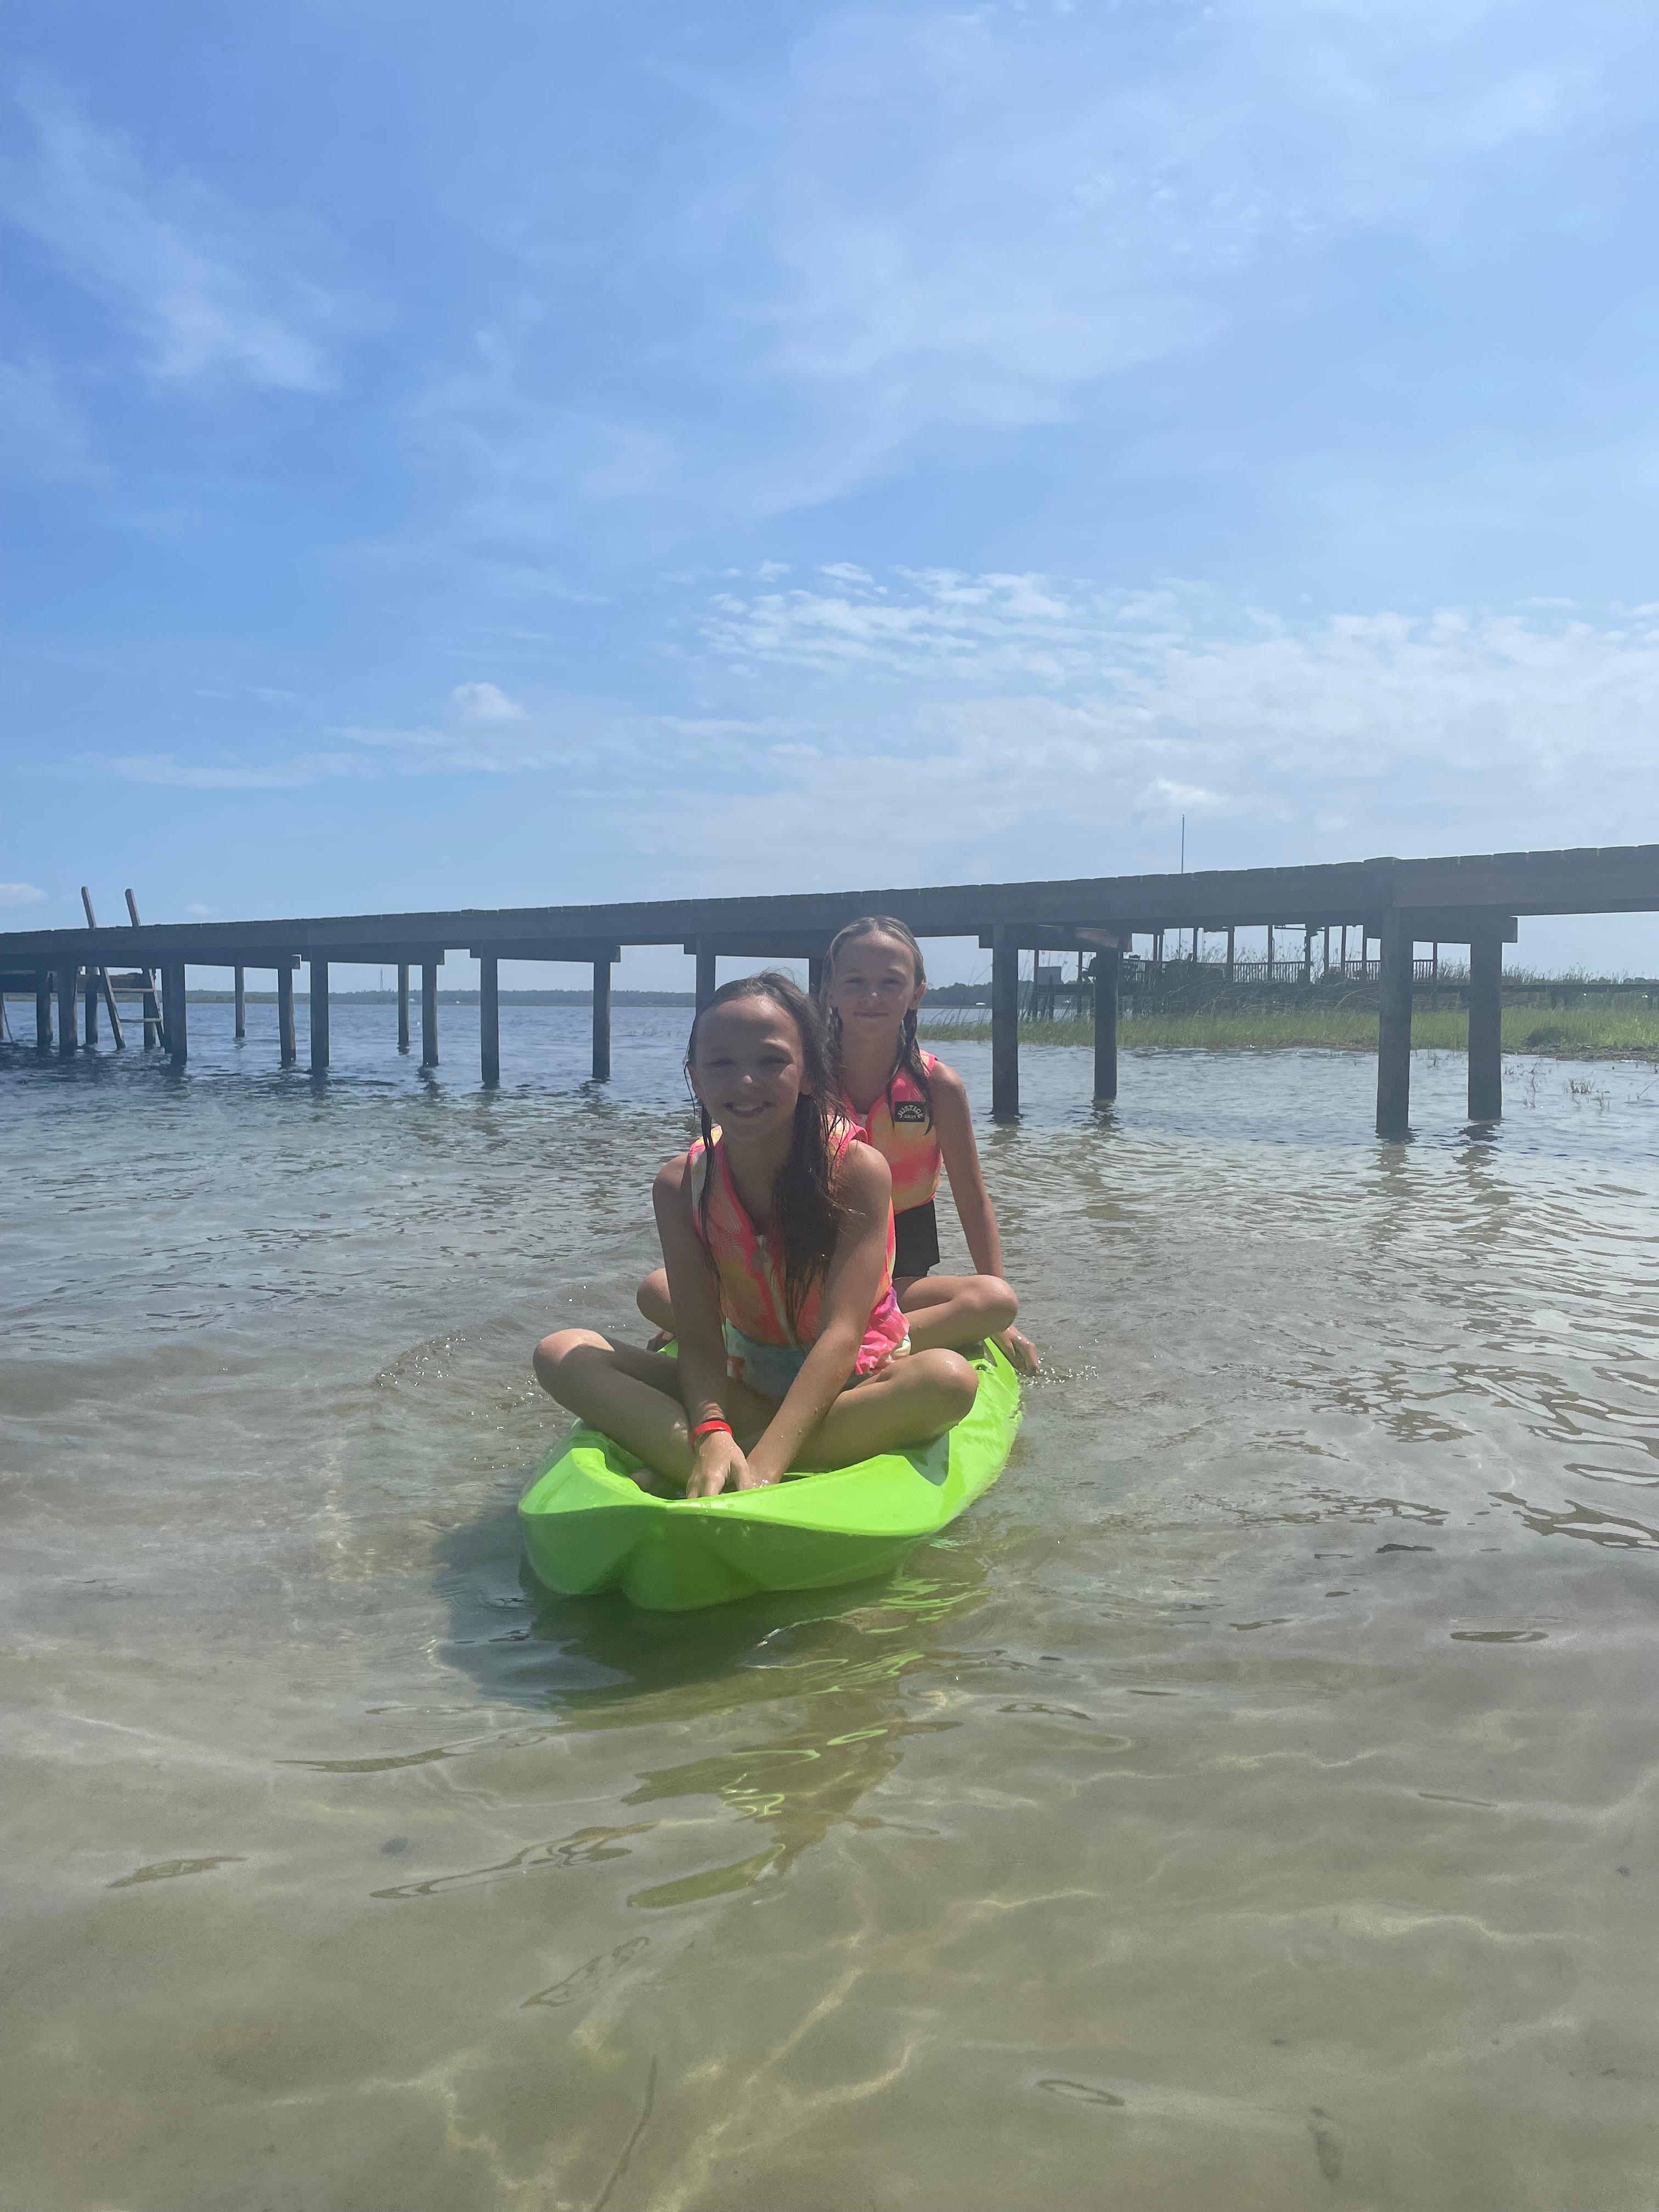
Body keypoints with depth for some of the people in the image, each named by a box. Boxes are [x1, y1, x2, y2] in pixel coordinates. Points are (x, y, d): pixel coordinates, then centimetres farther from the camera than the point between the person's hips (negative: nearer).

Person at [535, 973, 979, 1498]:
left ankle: (677, 1474, -34)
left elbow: (841, 1334, -26)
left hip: (853, 1387, -2)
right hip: (745, 1390, 3)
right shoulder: (681, 1184, -9)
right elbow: (699, 1340, -14)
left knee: (950, 1378, -37)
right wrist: (711, 1433, -37)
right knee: (561, 1353, -14)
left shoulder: (858, 1168, -18)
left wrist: (764, 1465, -39)